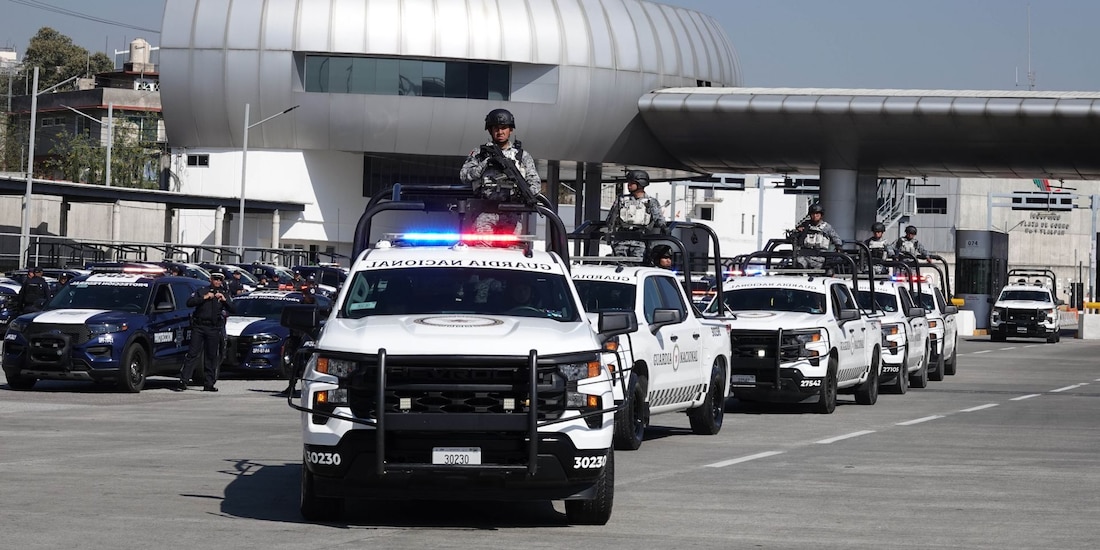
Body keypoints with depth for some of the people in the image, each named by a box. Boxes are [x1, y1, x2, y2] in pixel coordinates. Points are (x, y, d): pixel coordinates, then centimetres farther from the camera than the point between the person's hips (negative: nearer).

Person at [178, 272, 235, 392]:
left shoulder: (225, 294, 13)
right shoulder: (201, 291, 9)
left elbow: (233, 309, 1)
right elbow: (189, 303, -3)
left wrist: (224, 300, -13)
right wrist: (204, 298, -11)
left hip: (214, 329, 2)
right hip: (198, 327, -2)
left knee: (211, 357, 3)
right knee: (192, 354, -6)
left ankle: (208, 384, 8)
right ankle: (183, 381, -8)